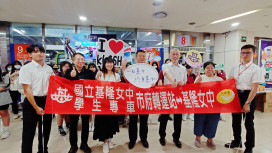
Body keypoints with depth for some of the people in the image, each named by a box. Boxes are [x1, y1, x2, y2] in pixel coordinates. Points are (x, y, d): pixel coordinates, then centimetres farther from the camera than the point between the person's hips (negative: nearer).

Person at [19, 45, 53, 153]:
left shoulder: (49, 68, 6)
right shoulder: (26, 68, -9)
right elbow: (27, 90, -13)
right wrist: (36, 107, -14)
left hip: (47, 101, 5)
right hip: (32, 101, -5)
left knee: (46, 129, 17)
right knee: (29, 131, 5)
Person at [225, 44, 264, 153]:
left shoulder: (256, 69, -8)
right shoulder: (235, 68, 7)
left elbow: (254, 88, -14)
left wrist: (247, 103, -19)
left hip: (248, 96, -5)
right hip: (236, 95, 5)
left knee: (248, 123, 7)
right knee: (236, 120, 17)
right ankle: (237, 141, 38)